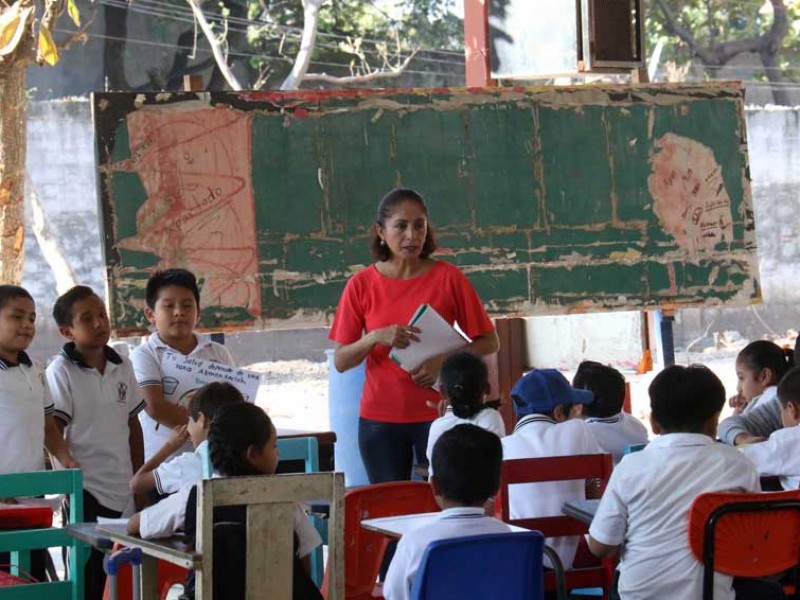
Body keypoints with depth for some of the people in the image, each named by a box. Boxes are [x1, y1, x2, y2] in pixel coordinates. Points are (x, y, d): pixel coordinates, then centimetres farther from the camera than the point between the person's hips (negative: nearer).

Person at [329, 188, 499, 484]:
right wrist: (375, 338, -17)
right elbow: (340, 361, 1)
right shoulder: (361, 285, 1)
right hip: (380, 419, 1)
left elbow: (488, 342, 2)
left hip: (437, 414, -1)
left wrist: (445, 361, -14)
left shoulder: (448, 278, -1)